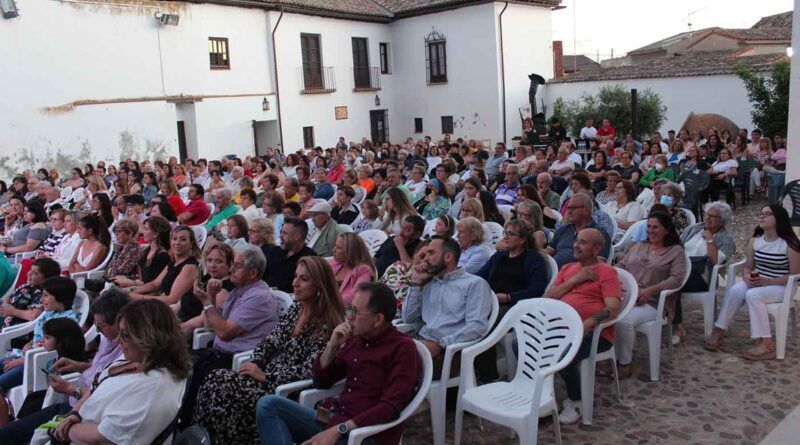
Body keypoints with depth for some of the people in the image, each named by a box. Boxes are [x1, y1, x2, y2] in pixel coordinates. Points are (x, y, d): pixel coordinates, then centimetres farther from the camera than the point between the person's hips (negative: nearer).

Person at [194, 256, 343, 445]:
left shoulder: (328, 323, -14)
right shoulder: (296, 308, 10)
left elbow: (309, 369, -19)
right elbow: (270, 341, 13)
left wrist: (265, 376, -18)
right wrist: (255, 363, -5)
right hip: (266, 373, 7)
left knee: (221, 387, -21)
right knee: (214, 379, -13)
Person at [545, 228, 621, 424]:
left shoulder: (606, 272, 3)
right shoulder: (567, 269, 21)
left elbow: (613, 309, -10)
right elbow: (547, 298, 10)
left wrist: (589, 323, -27)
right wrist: (575, 280, -1)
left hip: (594, 333, -5)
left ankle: (576, 400, -5)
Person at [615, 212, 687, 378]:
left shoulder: (676, 251, 8)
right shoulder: (638, 246, 26)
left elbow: (676, 279, -5)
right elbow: (621, 266, 23)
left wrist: (650, 290, -17)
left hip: (652, 303, -5)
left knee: (624, 321, -33)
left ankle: (625, 363, -14)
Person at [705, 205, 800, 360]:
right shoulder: (754, 241, 6)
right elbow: (747, 266, 11)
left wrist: (768, 281, -22)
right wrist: (747, 276, -13)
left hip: (780, 286, -5)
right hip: (756, 282, 5)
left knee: (753, 295, -33)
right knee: (734, 291, -25)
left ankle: (766, 344, -27)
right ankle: (719, 332, -21)